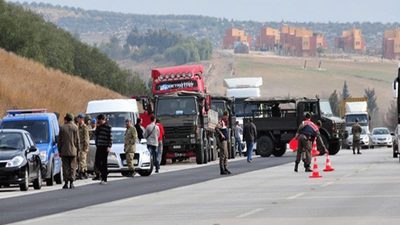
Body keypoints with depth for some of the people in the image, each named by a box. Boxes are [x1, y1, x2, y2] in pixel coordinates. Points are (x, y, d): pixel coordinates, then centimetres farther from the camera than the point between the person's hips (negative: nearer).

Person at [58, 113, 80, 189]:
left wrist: (59, 150, 9)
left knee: (65, 167, 4)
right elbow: (77, 140, 0)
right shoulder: (75, 127, -1)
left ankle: (66, 182, -1)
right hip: (73, 151, 0)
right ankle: (71, 182, -3)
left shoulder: (62, 127, 0)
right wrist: (78, 150, 7)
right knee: (72, 167, 4)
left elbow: (59, 140, 3)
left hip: (64, 151, 0)